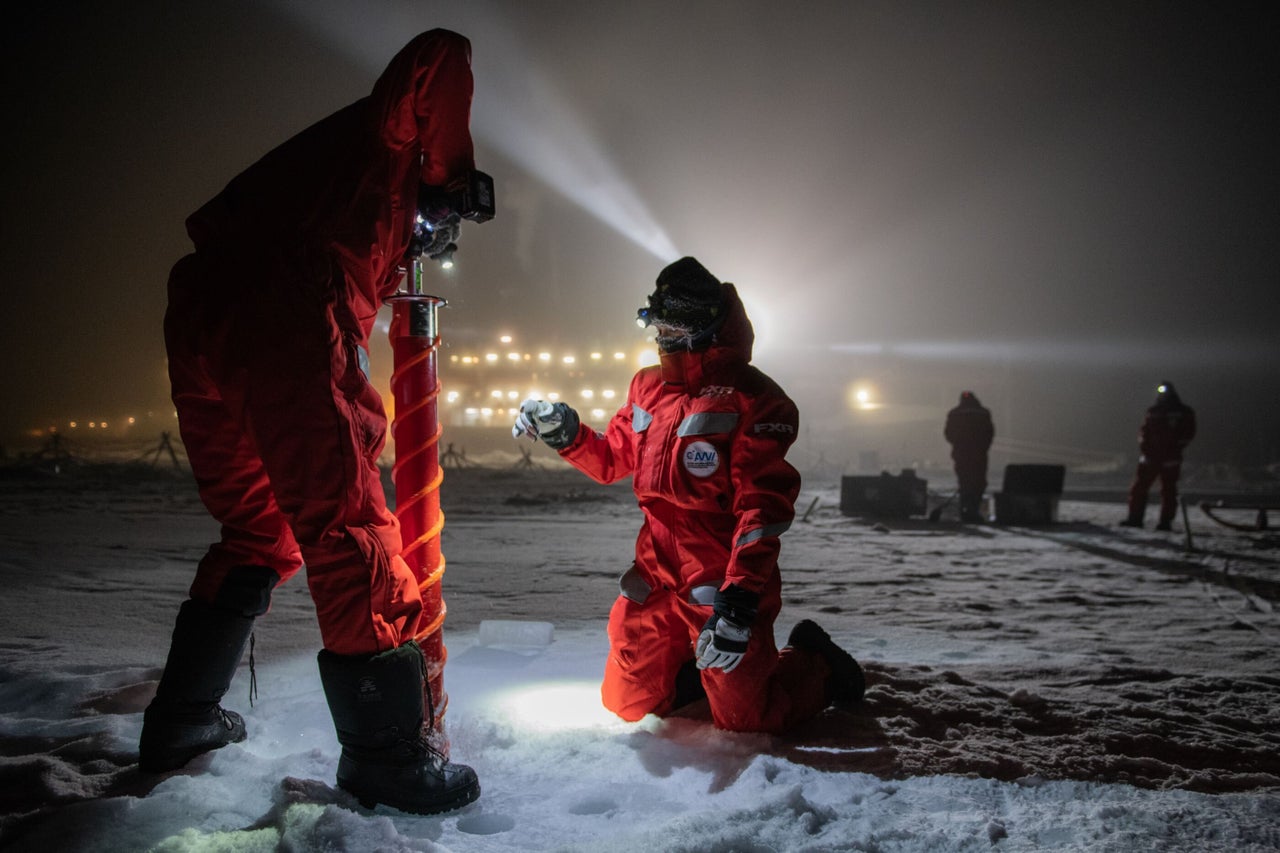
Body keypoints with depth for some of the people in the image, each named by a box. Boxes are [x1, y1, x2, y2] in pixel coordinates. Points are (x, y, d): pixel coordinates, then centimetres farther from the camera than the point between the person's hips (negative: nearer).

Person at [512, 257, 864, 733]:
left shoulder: (751, 399, -14)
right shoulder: (648, 388, 7)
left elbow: (763, 509, -20)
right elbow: (611, 460, 21)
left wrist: (739, 602, -28)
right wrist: (564, 434, 1)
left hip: (723, 585, -6)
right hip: (656, 578, 6)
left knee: (743, 718, -1)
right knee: (627, 703, 11)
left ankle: (817, 664, 27)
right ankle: (702, 663, 35)